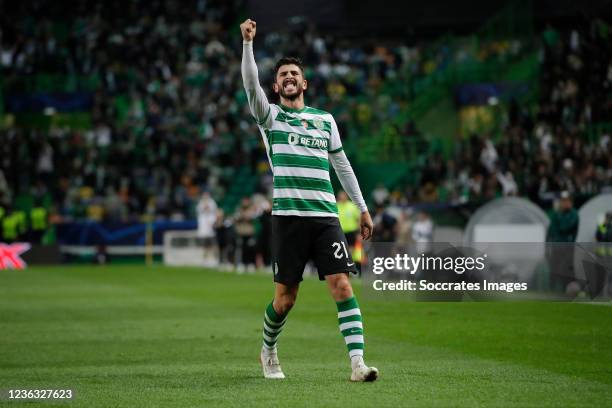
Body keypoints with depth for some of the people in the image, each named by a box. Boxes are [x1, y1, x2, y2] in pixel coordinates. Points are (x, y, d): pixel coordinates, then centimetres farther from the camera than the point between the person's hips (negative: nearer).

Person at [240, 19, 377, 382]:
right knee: (285, 298, 2)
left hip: (326, 216, 2)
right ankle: (268, 350, 29)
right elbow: (251, 84, -11)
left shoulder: (325, 119, 17)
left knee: (342, 287, -12)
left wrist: (363, 208, 21)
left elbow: (342, 164, 23)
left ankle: (358, 363, -16)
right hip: (289, 216, -2)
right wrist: (248, 42, -23)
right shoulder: (270, 115, 8)